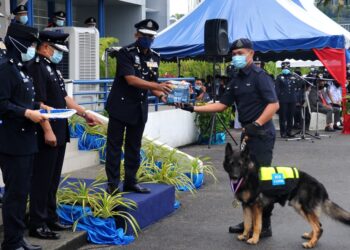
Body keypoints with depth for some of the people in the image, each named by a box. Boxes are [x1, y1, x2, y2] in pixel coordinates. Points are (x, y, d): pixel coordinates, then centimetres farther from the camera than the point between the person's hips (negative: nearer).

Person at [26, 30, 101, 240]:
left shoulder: (52, 68, 16)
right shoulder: (36, 67, -15)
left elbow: (64, 98, 21)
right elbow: (39, 103, -20)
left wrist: (84, 113, 17)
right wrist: (48, 131, -22)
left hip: (60, 133, 10)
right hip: (47, 135, -9)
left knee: (53, 180, 16)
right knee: (42, 181, -2)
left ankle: (50, 218, 26)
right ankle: (37, 225, 5)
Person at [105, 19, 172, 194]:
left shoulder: (154, 57, 7)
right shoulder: (126, 53, -12)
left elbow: (151, 84, 11)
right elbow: (130, 79, -23)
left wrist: (162, 95, -11)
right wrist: (158, 85, -31)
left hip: (139, 108, 6)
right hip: (121, 106, -6)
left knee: (134, 147, 12)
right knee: (115, 145, 0)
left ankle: (130, 182, 21)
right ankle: (113, 184, 5)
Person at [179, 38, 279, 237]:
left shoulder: (259, 76, -11)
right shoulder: (237, 79, 14)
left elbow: (274, 104, -18)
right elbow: (222, 105, 15)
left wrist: (256, 124, -27)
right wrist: (193, 108, 8)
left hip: (262, 133, -9)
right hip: (248, 133, 9)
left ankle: (265, 226, 2)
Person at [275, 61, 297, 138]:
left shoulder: (293, 77, 15)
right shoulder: (279, 77, 3)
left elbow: (296, 87, 18)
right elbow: (277, 88, -2)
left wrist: (296, 98, 11)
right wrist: (278, 98, -11)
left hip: (292, 100, 4)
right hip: (283, 100, -4)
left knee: (290, 117, 8)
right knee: (283, 117, -3)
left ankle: (289, 131, 16)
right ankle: (283, 132, 2)